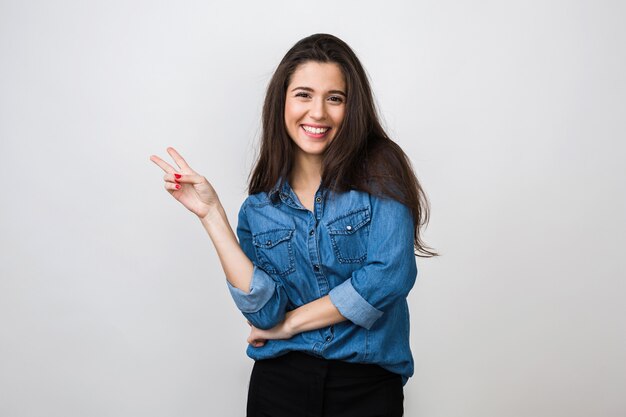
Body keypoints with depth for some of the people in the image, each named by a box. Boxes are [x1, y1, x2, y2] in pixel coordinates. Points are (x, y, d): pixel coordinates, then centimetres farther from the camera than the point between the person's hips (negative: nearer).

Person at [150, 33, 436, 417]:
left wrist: (291, 322, -9)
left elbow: (389, 277, -18)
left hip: (368, 384, -2)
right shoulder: (261, 205, 1)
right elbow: (264, 310, -11)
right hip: (282, 381, 2)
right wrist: (211, 212, -13)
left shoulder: (379, 171, -8)